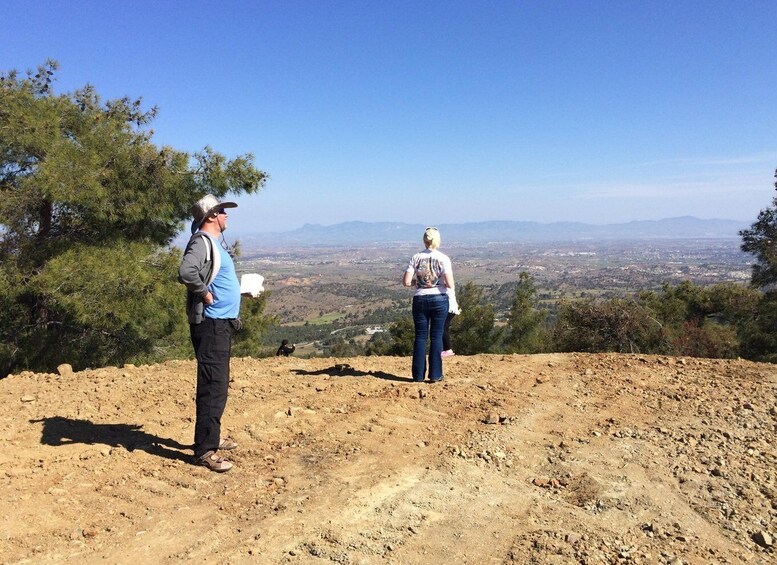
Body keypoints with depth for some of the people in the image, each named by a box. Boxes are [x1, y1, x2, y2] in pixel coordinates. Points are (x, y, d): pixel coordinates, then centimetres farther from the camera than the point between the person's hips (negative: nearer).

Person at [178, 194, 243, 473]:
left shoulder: (214, 241, 16)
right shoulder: (201, 241, -15)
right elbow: (186, 272, -33)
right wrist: (205, 293, -19)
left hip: (222, 324, 10)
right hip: (210, 324, -10)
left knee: (219, 385, 18)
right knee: (212, 387, -8)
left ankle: (212, 437, 30)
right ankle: (205, 450, -1)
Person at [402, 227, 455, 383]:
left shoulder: (416, 258, -2)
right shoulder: (443, 258, -6)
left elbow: (406, 282, -7)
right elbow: (450, 284, -13)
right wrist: (443, 283, 9)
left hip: (420, 300, 1)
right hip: (439, 300, -1)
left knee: (420, 337, 8)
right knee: (436, 336, 7)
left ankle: (418, 375, 11)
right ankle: (435, 375, 10)